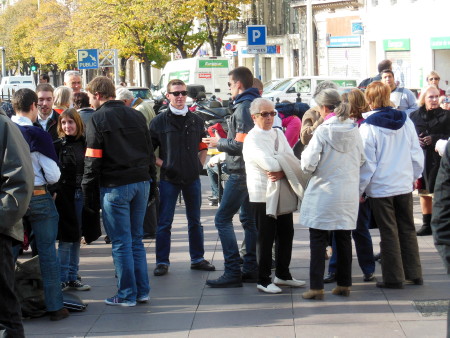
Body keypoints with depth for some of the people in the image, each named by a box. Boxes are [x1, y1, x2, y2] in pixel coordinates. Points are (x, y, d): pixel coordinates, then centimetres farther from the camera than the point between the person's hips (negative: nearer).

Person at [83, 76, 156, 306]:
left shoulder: (97, 119, -7)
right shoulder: (136, 116, 12)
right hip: (141, 182, 6)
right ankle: (142, 291, 15)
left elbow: (93, 159, -9)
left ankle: (127, 294, 4)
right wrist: (151, 180, 18)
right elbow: (150, 152, 14)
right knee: (136, 240, 14)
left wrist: (88, 192, -3)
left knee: (121, 243, 1)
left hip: (115, 186, -6)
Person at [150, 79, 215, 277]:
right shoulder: (159, 121, -1)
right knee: (164, 222, -1)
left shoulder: (196, 120, 9)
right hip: (169, 179, -3)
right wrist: (162, 165, -10)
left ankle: (197, 258, 20)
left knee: (195, 221, 11)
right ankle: (162, 262, 5)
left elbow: (203, 147, 20)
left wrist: (200, 164, 6)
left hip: (192, 178, 3)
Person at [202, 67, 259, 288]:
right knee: (248, 219, 15)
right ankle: (251, 269, 19)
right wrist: (223, 141, 18)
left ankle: (233, 272, -10)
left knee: (222, 219, -7)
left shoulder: (243, 108, -17)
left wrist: (219, 143, -6)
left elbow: (241, 144, -22)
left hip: (241, 173, -10)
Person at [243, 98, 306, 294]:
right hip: (262, 195, -7)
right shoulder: (252, 139, -10)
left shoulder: (278, 134, 11)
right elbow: (270, 164, -23)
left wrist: (282, 173, -17)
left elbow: (293, 161, 2)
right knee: (266, 238, -1)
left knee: (286, 234, 12)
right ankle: (263, 280, 9)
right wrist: (287, 167, -9)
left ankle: (283, 274, 27)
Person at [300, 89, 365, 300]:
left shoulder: (322, 131, -15)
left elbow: (308, 165, -15)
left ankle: (316, 287, -1)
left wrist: (306, 154, 4)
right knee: (344, 238, 14)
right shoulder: (354, 130, 1)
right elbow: (361, 160, 10)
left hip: (324, 193, -5)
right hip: (349, 193, 5)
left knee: (318, 240, 2)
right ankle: (344, 284, 19)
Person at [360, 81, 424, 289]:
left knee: (389, 233, 4)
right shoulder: (406, 121, 0)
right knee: (407, 230, 15)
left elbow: (367, 164, -13)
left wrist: (359, 189, -3)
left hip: (380, 187, -4)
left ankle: (394, 278, 8)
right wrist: (414, 176, 19)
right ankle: (414, 274, 19)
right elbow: (417, 154, 5)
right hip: (404, 186, 4)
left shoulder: (368, 127, -14)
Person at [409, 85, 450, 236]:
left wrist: (434, 139, -17)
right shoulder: (414, 116, 7)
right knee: (424, 193, 12)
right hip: (420, 159, 4)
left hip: (438, 160, -4)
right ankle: (427, 225, 22)